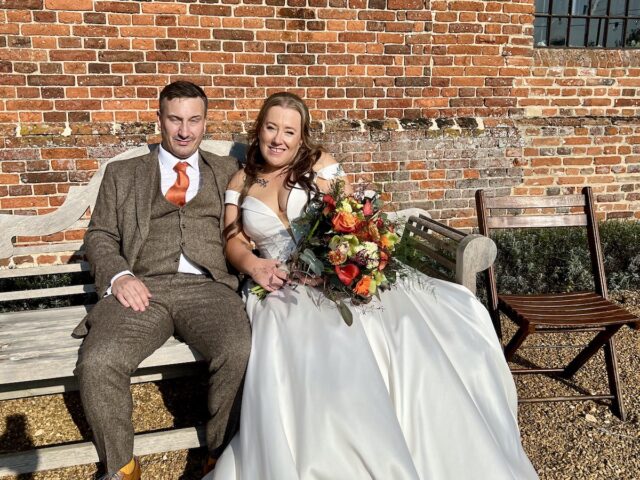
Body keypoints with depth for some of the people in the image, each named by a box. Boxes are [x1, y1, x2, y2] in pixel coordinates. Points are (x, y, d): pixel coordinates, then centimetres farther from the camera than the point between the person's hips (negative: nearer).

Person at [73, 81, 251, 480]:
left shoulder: (227, 170, 22)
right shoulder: (122, 173, 22)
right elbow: (100, 235, 15)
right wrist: (118, 275, -4)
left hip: (207, 286, 0)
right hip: (142, 288, 1)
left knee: (241, 355, -31)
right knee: (96, 363, -27)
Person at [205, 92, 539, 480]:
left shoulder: (320, 164, 12)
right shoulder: (241, 182, 19)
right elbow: (235, 242, 11)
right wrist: (252, 264, -13)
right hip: (283, 291, 1)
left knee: (409, 323, -29)